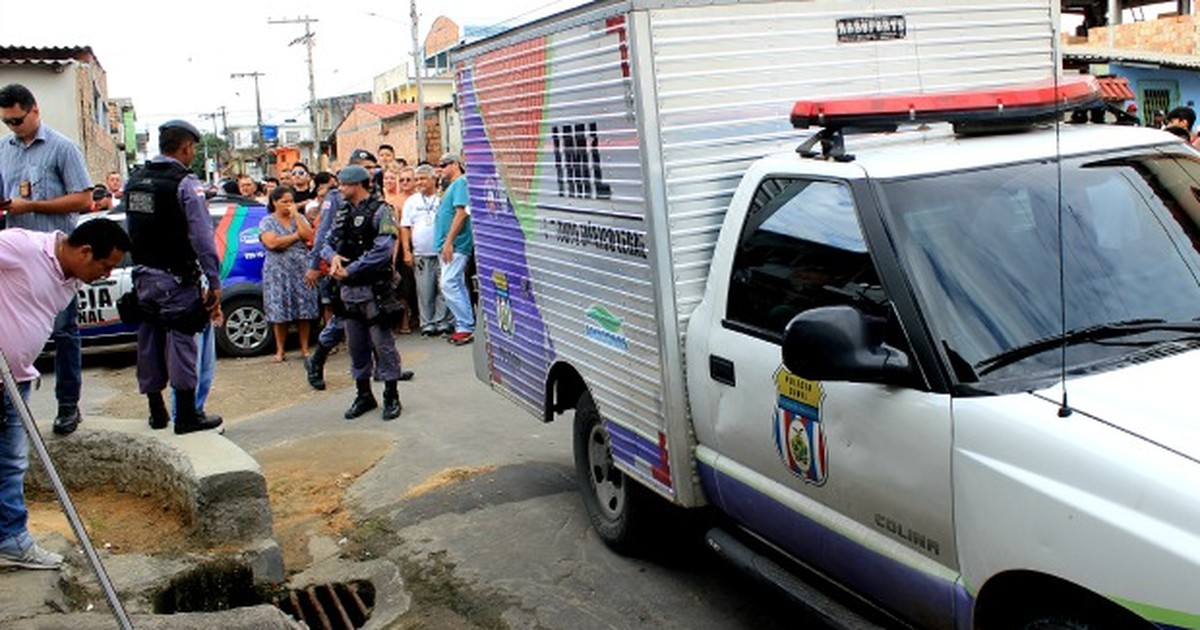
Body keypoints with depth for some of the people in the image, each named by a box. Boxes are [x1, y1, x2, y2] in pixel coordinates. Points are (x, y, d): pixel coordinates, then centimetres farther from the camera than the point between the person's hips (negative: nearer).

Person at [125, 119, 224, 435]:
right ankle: (186, 415, 3)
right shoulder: (185, 184, -13)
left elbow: (131, 232, 14)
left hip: (143, 276, 7)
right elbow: (202, 237, -16)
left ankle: (157, 412, 23)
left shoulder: (134, 182, 9)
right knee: (181, 342, -1)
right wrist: (214, 282, -13)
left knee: (149, 341, 13)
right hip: (176, 279, -7)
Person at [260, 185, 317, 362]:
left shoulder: (300, 218, 12)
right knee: (280, 313, -2)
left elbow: (309, 236, -5)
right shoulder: (267, 222, 2)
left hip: (302, 270, 2)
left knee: (305, 311, 0)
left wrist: (296, 216, -5)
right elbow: (272, 243, -14)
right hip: (278, 273, -2)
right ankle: (280, 350, 7)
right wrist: (296, 236, -5)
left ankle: (304, 348, 9)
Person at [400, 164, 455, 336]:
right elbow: (405, 228, 11)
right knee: (424, 291, 2)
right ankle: (427, 324, 8)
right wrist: (406, 251, 3)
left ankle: (444, 322, 3)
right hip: (421, 255, 2)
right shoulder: (411, 202, 13)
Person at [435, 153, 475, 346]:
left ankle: (466, 326, -10)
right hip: (450, 246, 10)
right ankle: (464, 327, 13)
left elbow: (462, 213, -19)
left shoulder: (460, 183, -9)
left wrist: (448, 242, -22)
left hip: (456, 245, -10)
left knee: (448, 284, -14)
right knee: (457, 286, 10)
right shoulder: (452, 186, 21)